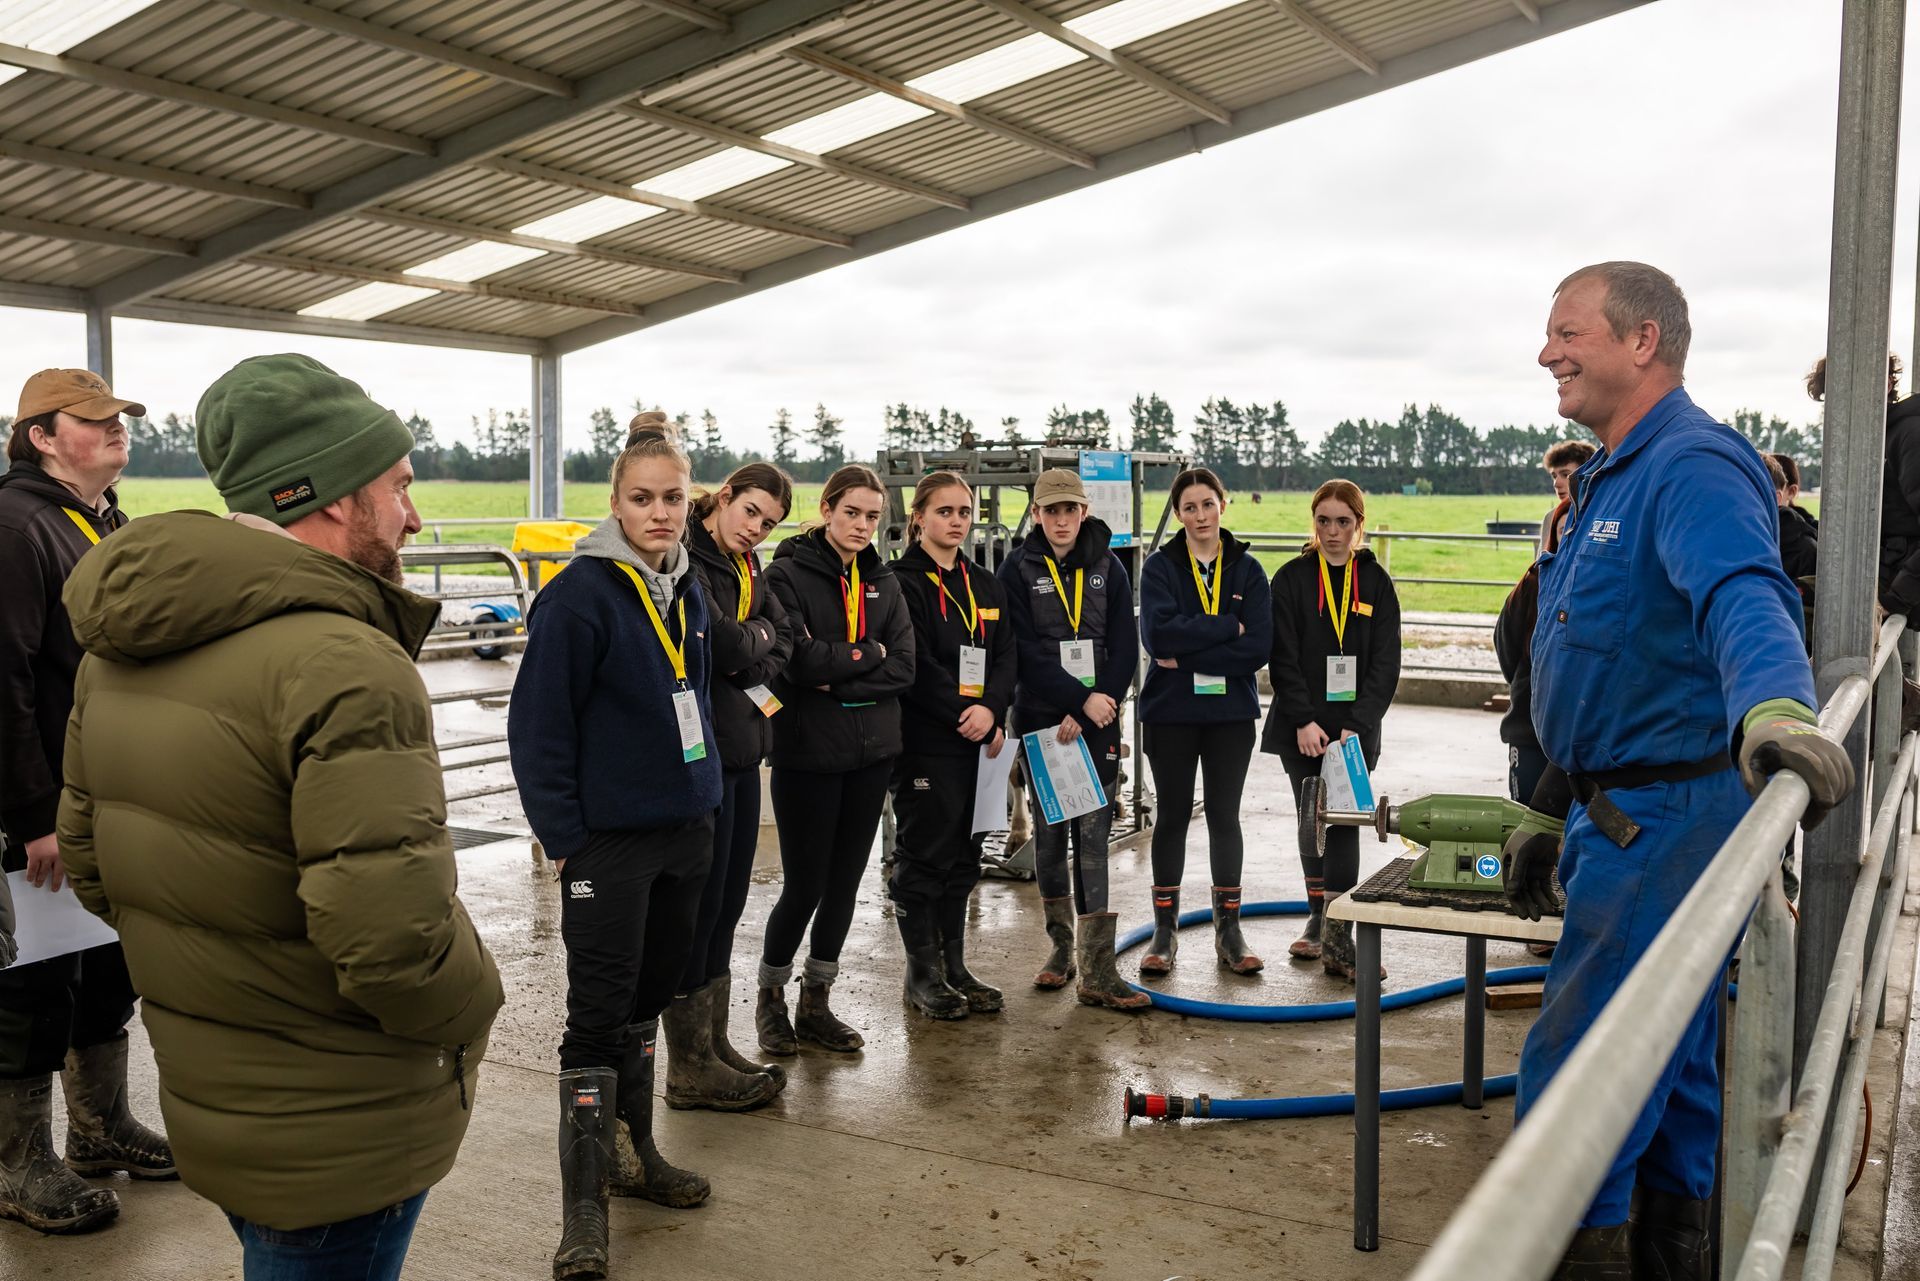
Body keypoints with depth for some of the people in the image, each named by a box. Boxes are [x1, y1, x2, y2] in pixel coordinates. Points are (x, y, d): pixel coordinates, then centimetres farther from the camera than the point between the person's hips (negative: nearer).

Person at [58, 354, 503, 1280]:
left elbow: (88, 861, 12)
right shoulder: (345, 665, -26)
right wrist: (470, 1009, -11)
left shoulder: (121, 648, 4)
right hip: (336, 1139, -8)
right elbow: (393, 933, -31)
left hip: (200, 1098, 8)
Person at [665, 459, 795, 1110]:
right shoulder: (685, 558, -12)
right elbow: (719, 641, -21)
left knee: (726, 904, 14)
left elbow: (784, 638, 8)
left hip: (742, 747, 9)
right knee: (697, 904, -2)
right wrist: (758, 637, -3)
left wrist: (751, 660, -10)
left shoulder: (747, 569, 17)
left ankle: (714, 1047, 25)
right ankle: (690, 1069, 9)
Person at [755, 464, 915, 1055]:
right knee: (804, 888, 0)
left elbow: (903, 668, -1)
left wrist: (837, 679, -13)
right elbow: (799, 659, -20)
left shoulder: (884, 581, 9)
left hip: (871, 754, 5)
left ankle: (816, 1003, 25)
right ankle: (770, 999, 22)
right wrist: (868, 655, -8)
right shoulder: (787, 574, -7)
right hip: (807, 754, -5)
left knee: (844, 886, 10)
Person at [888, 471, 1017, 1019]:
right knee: (923, 855, 1)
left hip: (976, 742, 7)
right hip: (924, 742, -7)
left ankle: (954, 966, 23)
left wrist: (991, 709, -12)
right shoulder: (903, 582, -8)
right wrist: (971, 720, -16)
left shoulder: (985, 585, 15)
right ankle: (922, 972, 12)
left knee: (963, 856, 12)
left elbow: (1006, 656, 7)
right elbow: (917, 666, -16)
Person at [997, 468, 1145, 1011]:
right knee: (1049, 833, 9)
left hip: (1097, 721, 0)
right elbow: (1024, 652, -9)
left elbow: (1124, 648, 0)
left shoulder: (1107, 568, 5)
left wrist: (1089, 713, -11)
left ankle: (1096, 970, -5)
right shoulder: (1018, 570, 0)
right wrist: (1082, 699, -17)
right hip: (1040, 718, 0)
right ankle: (1062, 945, 25)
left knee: (1093, 835, -4)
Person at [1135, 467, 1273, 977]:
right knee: (1173, 815, 7)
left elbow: (1259, 647, -11)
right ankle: (1165, 930, 17)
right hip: (1171, 711, -1)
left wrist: (1187, 656, -16)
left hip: (1231, 711, 1)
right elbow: (1158, 634, -19)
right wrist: (1227, 628, -16)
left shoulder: (1247, 570, 1)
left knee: (1225, 815, 7)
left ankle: (1228, 930, 18)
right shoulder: (1160, 567, -2)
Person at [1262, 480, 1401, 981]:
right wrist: (1304, 721, -14)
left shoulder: (1375, 581, 3)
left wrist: (1357, 725, -12)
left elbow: (1386, 662, -1)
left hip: (1354, 728, 0)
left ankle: (1337, 939, -4)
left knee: (1343, 824, -6)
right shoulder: (1291, 579, 0)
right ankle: (1319, 922, 23)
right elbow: (1283, 658, -4)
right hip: (1302, 728, 0)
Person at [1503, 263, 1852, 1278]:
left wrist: (1773, 710, -59)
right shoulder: (1613, 478, 16)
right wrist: (1550, 814, 23)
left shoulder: (1692, 468, -17)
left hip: (1668, 819, -10)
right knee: (1668, 1061, 20)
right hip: (1628, 812, 10)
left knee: (1569, 1077, -7)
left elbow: (1744, 599, -39)